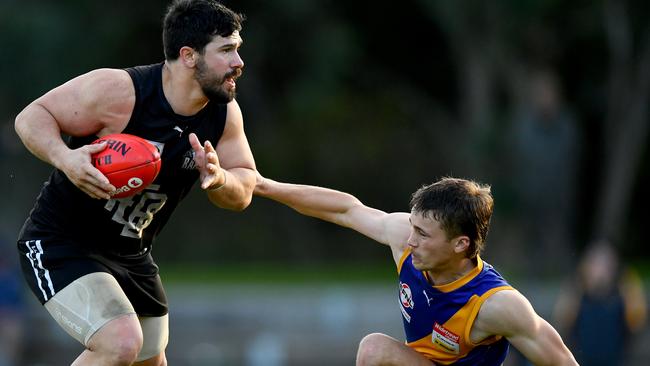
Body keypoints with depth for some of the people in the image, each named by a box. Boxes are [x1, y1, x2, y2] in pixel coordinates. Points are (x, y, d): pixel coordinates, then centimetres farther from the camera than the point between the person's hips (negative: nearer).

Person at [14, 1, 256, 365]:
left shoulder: (225, 114, -5)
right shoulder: (118, 90, -25)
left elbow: (243, 193, 3)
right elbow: (32, 116, -16)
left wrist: (217, 178, -21)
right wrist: (64, 158, -37)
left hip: (132, 254, 8)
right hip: (61, 246, -8)